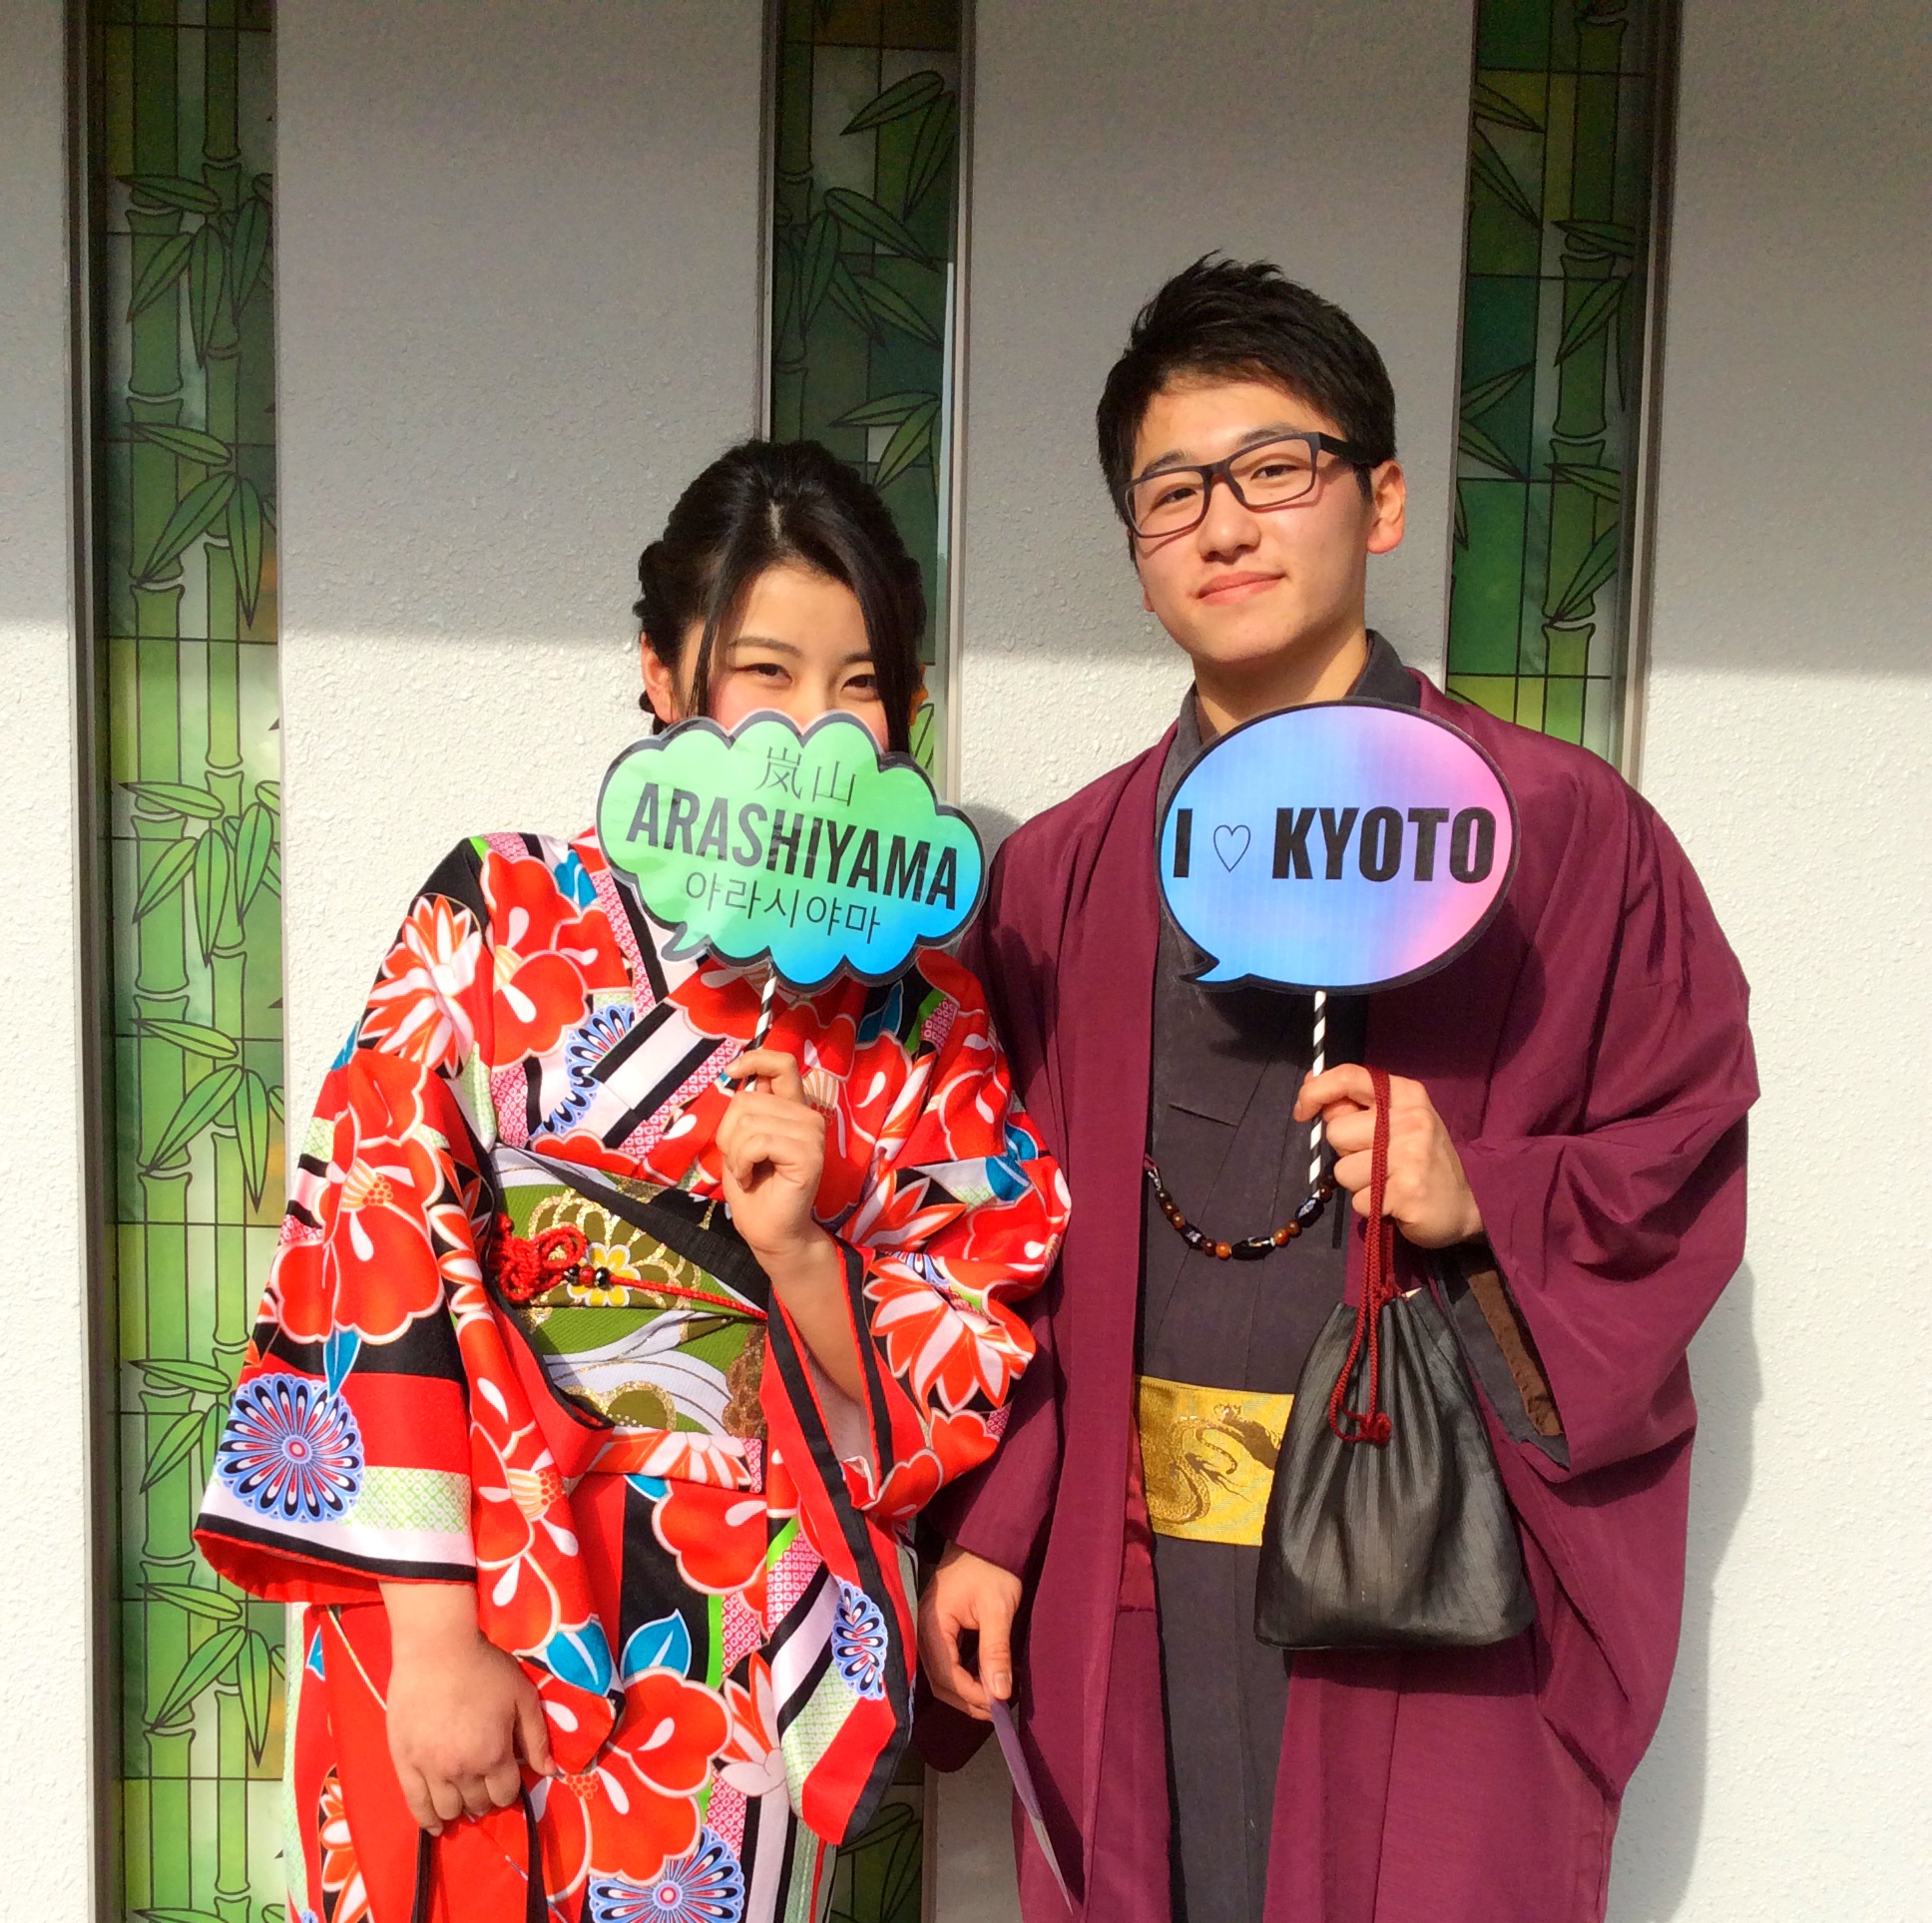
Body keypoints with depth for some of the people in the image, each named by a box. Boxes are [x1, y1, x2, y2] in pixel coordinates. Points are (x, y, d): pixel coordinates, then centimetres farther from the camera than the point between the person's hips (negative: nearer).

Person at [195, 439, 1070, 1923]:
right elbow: (377, 1247, -10)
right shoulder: (500, 919, -4)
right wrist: (432, 1632, -15)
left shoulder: (929, 1017, 1)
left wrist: (794, 1246, -17)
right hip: (467, 1606, -1)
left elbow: (960, 1389, 1)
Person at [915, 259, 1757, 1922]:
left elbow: (1684, 1170, 1)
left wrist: (1483, 1208, -17)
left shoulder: (1562, 829, -2)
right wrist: (985, 1528, 2)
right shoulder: (1061, 875, 6)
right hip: (1136, 1568, 3)